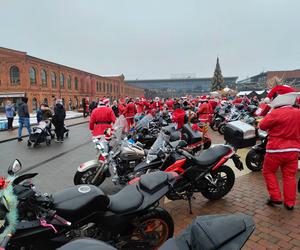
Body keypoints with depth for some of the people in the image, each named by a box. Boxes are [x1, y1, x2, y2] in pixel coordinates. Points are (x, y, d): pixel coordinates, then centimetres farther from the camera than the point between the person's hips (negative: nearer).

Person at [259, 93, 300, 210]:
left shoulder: (276, 113, -16)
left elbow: (262, 125, -6)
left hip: (276, 150, -5)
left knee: (268, 172, 14)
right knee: (289, 176, 13)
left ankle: (275, 197, 13)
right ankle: (290, 203, 20)